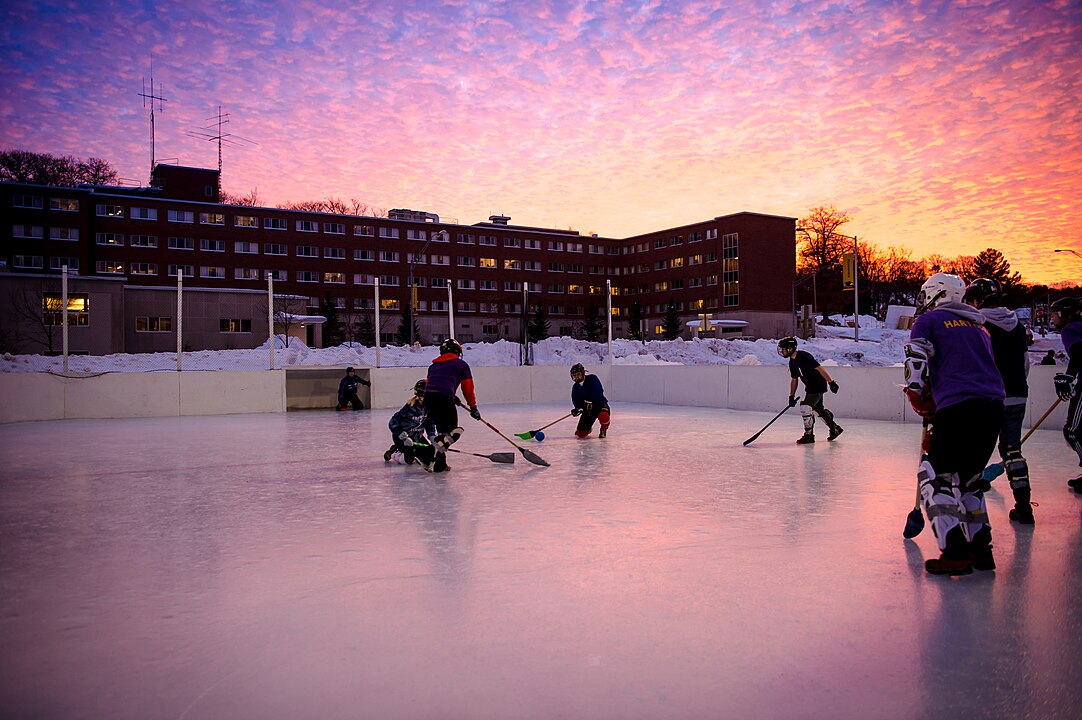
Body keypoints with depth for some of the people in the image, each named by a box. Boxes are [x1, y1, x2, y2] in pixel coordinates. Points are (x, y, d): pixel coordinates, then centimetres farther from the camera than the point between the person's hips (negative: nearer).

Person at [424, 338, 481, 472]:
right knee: (452, 430, 2)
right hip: (444, 399, -6)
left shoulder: (434, 365, 29)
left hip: (428, 397, 6)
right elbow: (468, 388, 13)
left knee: (442, 429, 19)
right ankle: (438, 462, -20)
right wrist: (473, 407, 23)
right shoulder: (461, 364, 16)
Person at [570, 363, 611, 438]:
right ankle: (588, 429, 34)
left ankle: (603, 429, -5)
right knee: (580, 433, -4)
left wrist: (590, 401, -33)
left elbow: (598, 391, -26)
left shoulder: (592, 378, -11)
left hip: (600, 404, -4)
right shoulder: (575, 387, 3)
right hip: (587, 409, 4)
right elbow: (576, 401, -6)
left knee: (603, 415, -40)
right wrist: (578, 408, -27)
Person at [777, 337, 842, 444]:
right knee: (818, 409, 18)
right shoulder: (792, 362, 6)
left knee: (805, 407, -13)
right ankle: (835, 428, 34)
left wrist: (831, 382, -26)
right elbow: (794, 380, 14)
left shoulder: (804, 356, -22)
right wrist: (791, 396, 10)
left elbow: (819, 368, -25)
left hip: (818, 386, -10)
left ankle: (809, 435, -5)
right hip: (810, 387, 10)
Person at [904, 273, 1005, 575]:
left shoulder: (928, 320, 6)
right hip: (993, 408, 7)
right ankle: (980, 548, 19)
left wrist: (923, 405, 6)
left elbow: (916, 364, -5)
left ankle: (955, 553, -8)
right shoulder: (978, 325, 27)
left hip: (959, 408, -7)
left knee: (937, 477, -2)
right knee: (969, 477, 19)